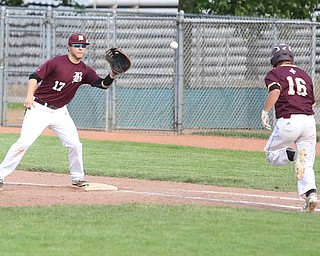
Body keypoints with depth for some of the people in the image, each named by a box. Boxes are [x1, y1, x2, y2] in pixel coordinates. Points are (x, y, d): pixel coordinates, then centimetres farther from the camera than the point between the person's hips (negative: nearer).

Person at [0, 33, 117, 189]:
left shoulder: (85, 71, 2)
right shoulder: (56, 62, -12)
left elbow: (103, 84, -7)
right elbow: (35, 77, -17)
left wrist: (113, 74, -27)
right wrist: (30, 95, -32)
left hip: (60, 112, 5)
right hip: (39, 109, -5)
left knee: (75, 144, 0)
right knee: (24, 142, -14)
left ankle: (78, 178, 20)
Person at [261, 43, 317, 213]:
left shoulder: (274, 74, 6)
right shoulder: (304, 75, 20)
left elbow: (275, 91, -15)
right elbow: (312, 102, 18)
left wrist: (265, 112, -10)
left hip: (288, 121, -4)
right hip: (309, 120, 4)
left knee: (271, 154, 14)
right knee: (307, 165, 9)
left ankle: (292, 153, -16)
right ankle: (310, 192, -15)